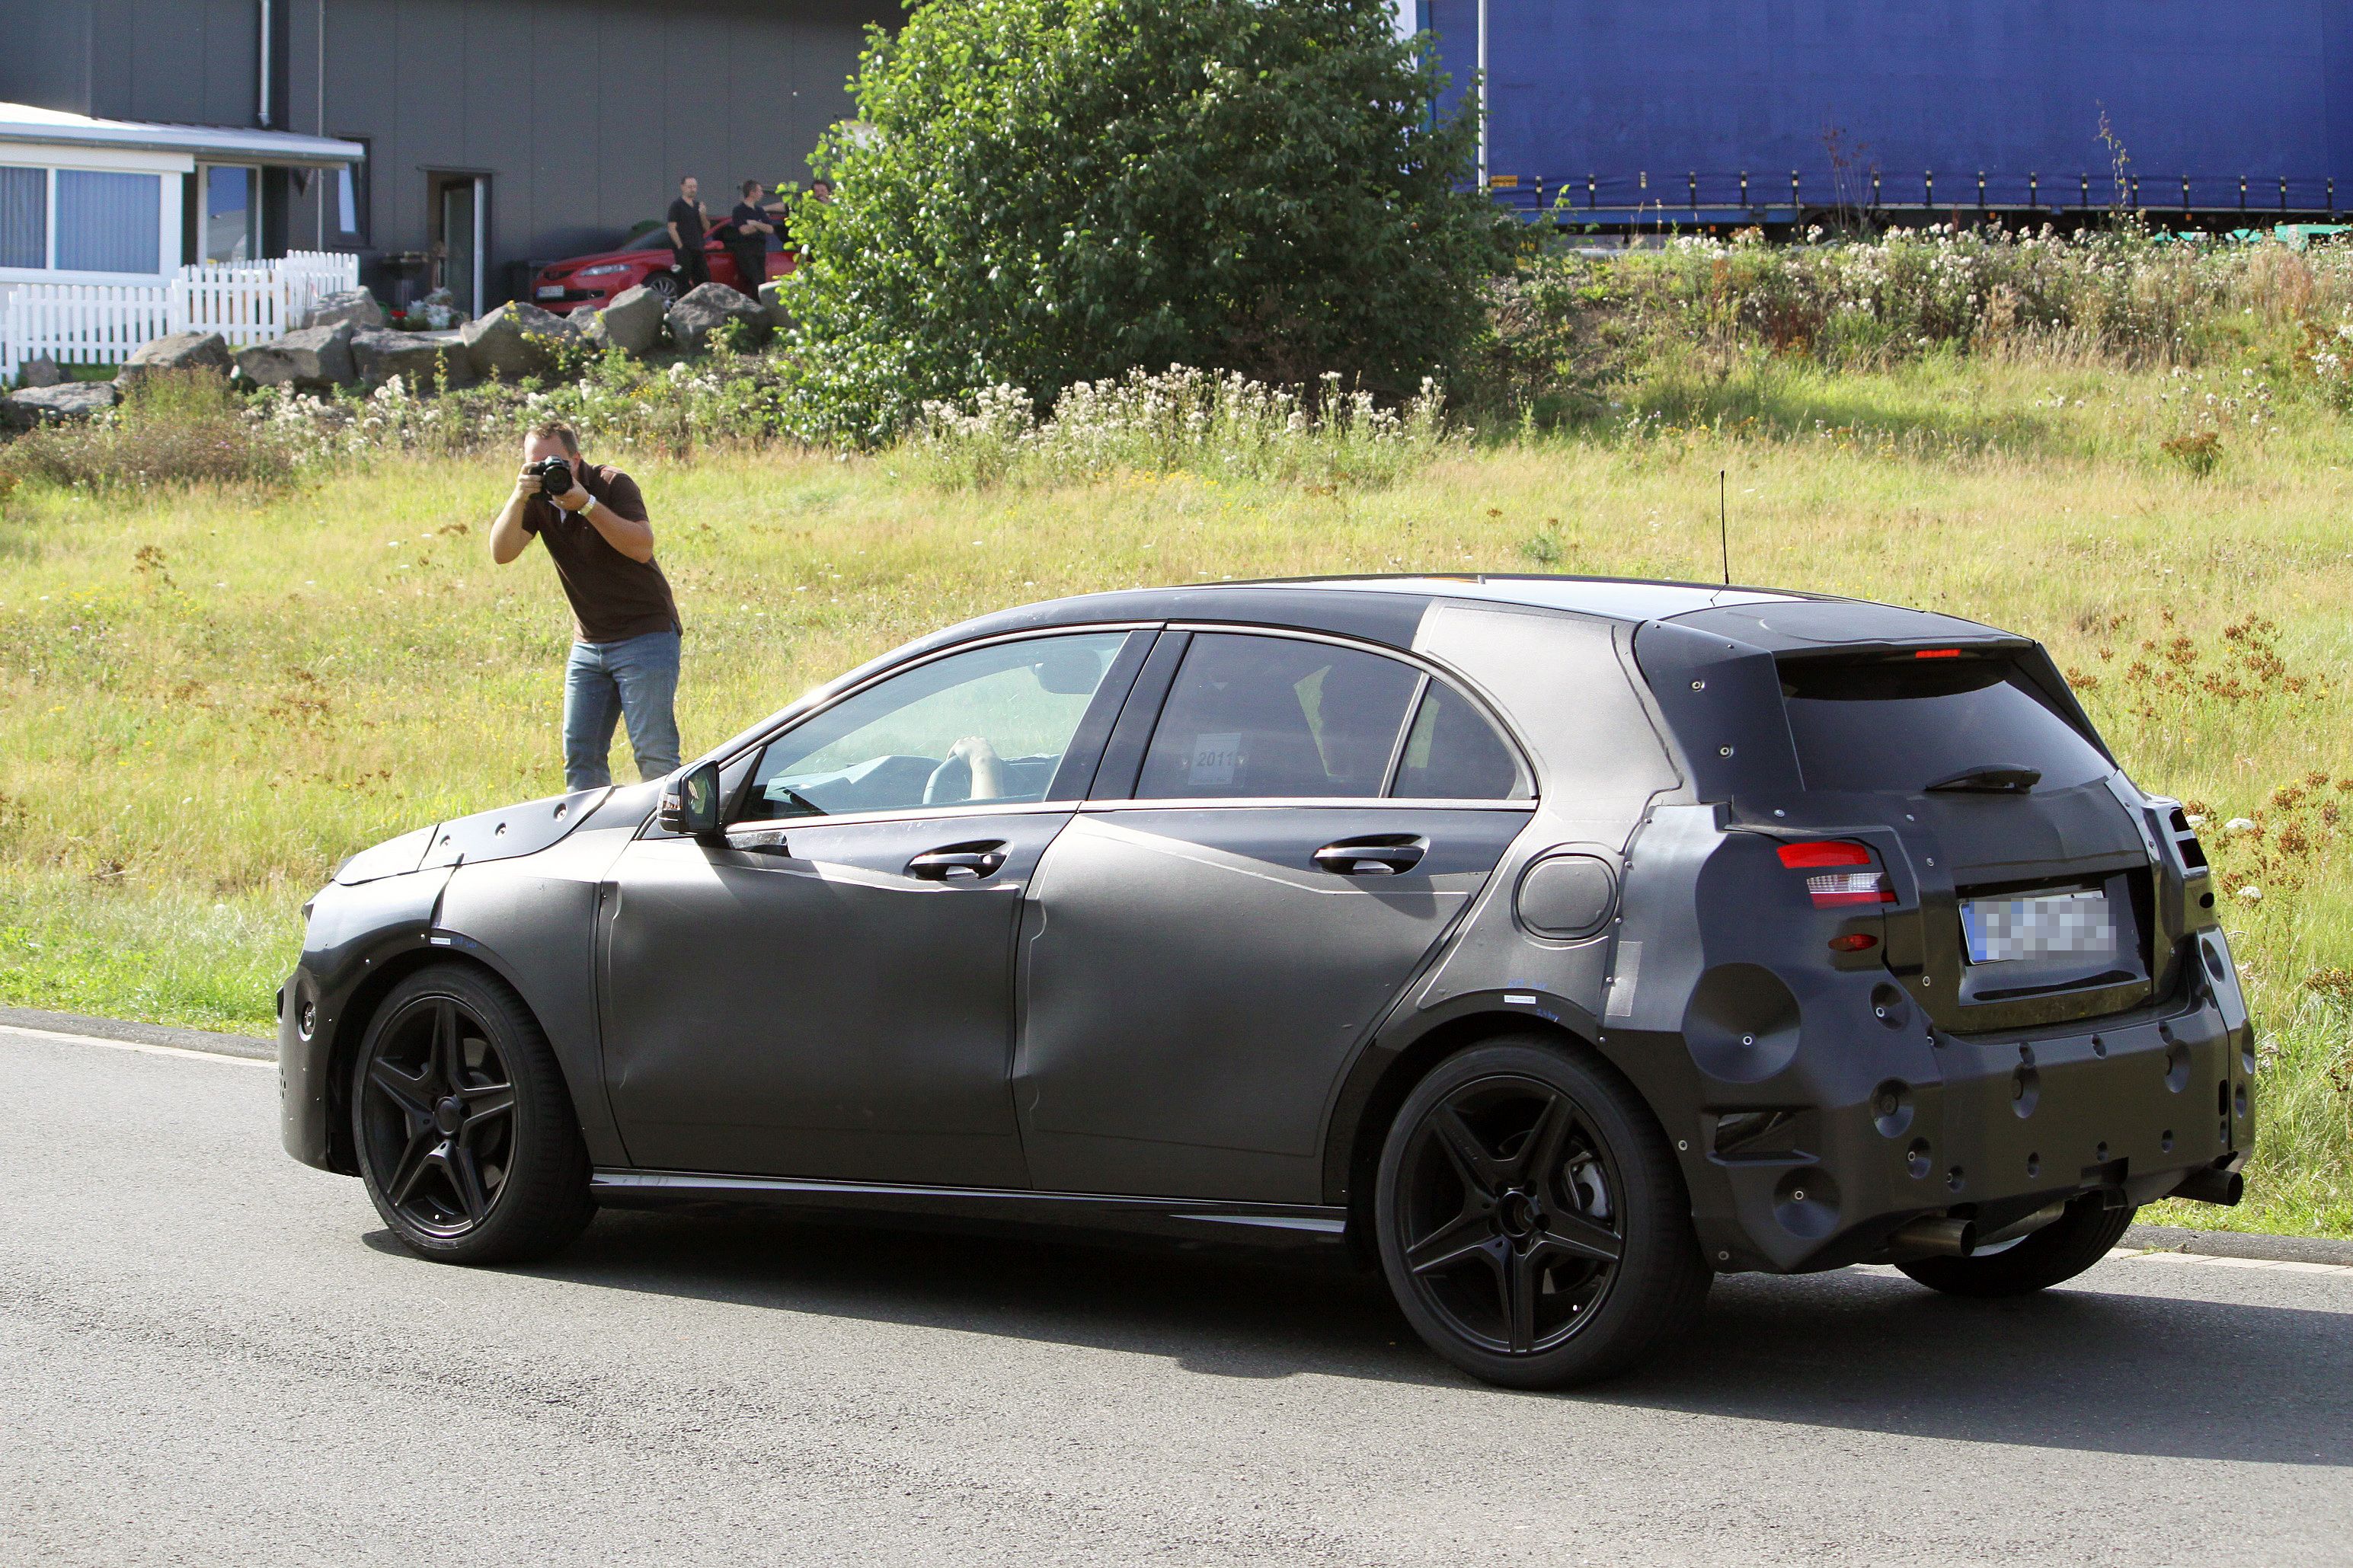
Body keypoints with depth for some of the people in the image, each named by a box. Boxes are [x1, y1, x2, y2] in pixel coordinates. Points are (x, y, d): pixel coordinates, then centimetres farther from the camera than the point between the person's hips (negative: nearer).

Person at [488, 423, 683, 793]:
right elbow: (501, 553, -12)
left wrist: (587, 505, -31)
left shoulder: (613, 485, -12)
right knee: (580, 755, 2)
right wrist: (518, 498, -25)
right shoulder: (538, 498, 1)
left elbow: (642, 548, -26)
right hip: (589, 643, 6)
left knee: (654, 753, -11)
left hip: (645, 635, -6)